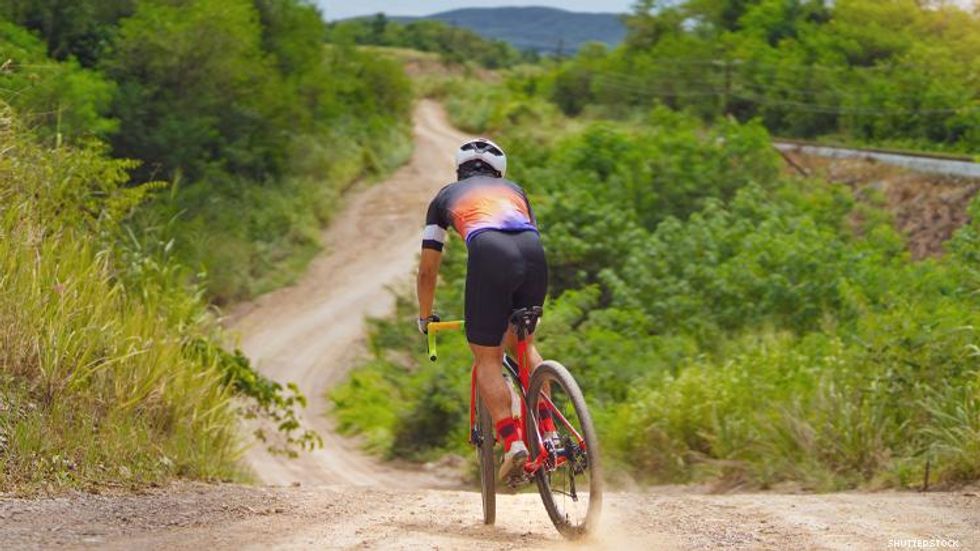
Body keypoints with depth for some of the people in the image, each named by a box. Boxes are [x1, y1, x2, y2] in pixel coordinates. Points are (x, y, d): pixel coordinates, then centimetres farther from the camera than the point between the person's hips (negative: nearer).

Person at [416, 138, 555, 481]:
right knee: (523, 343, 25)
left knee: (487, 359, 7)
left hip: (489, 254, -3)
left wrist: (425, 317, 45)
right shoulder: (513, 189, 37)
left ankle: (513, 444, -9)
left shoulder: (446, 197, 31)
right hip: (533, 252, 3)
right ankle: (549, 433, 14)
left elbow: (428, 269, 31)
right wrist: (525, 301, 56)